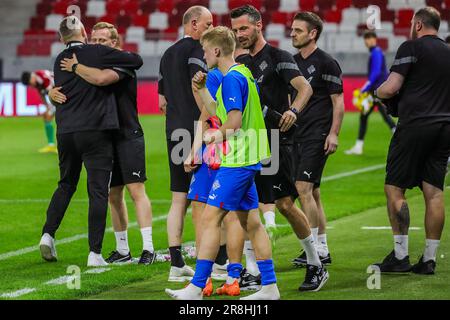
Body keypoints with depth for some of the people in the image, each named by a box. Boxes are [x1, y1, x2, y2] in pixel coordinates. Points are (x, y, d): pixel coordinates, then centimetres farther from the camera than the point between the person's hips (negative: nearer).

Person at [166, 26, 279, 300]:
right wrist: (202, 88, 17)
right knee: (251, 222, 12)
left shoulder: (232, 78, -15)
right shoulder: (242, 74, 16)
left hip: (237, 160, -10)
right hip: (248, 159, 10)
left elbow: (234, 121, -23)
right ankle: (270, 287, 13)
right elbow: (218, 111, 26)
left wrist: (216, 136, -6)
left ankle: (197, 288, -9)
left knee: (211, 218, -9)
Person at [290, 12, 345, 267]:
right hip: (298, 135, 8)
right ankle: (323, 249, 14)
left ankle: (313, 248, -9)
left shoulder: (326, 63, -8)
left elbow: (338, 101, -8)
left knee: (304, 188, -14)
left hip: (318, 135, -8)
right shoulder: (293, 62, 13)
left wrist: (334, 134, -15)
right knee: (313, 192, 9)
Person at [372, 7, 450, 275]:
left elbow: (391, 88, -9)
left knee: (395, 189, 0)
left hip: (415, 125, -6)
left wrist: (377, 92, 10)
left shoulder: (412, 47, -4)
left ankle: (400, 255, -3)